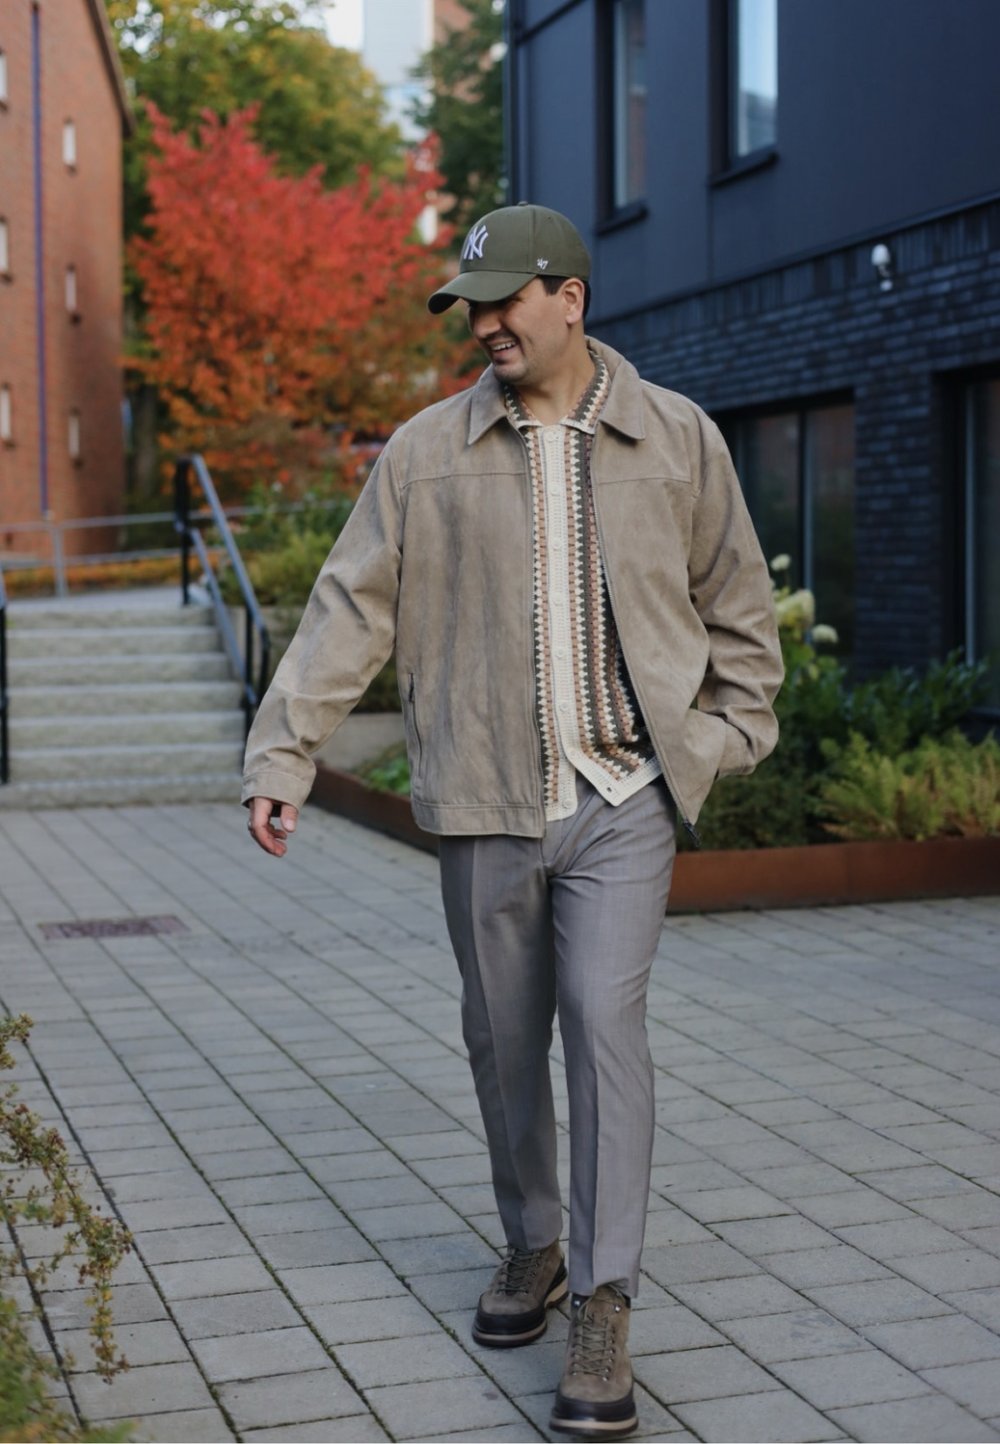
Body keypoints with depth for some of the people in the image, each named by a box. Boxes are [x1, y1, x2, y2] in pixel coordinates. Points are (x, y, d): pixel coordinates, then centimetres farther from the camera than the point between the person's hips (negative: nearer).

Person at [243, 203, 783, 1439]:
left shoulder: (677, 441, 3)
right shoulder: (427, 453, 3)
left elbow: (739, 609, 14)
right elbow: (348, 611, 1)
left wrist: (726, 737, 9)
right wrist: (280, 755, -4)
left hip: (625, 799, -2)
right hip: (485, 800, 2)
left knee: (605, 1023, -12)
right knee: (503, 1040, 11)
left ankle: (602, 1308, -5)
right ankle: (533, 1245, 33)